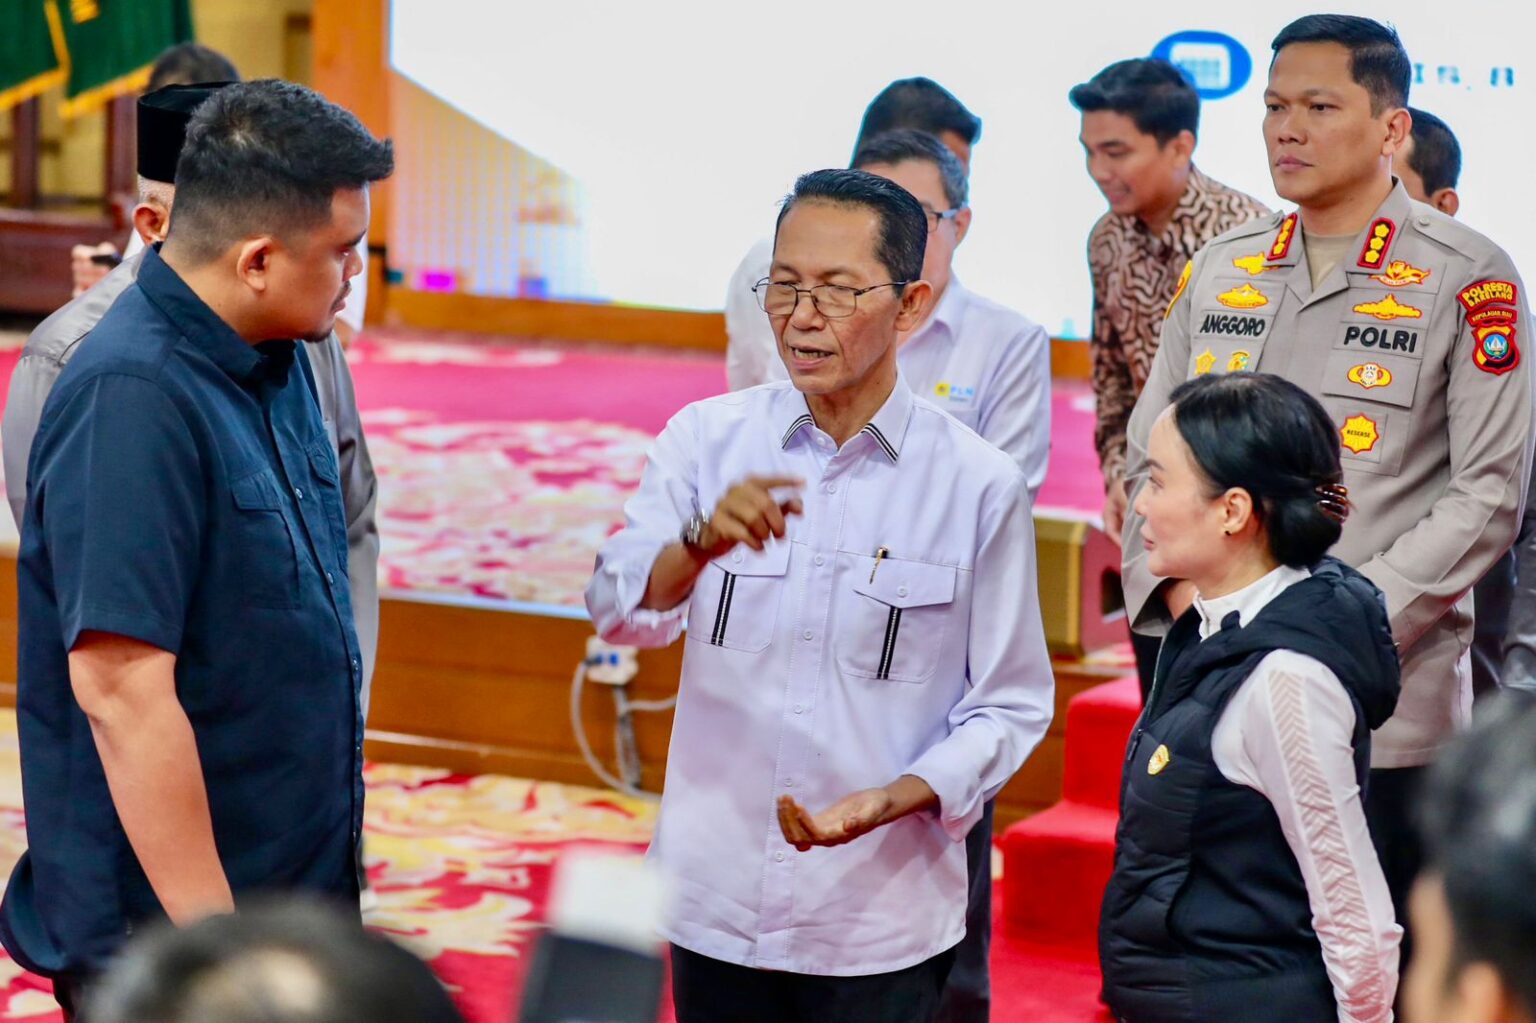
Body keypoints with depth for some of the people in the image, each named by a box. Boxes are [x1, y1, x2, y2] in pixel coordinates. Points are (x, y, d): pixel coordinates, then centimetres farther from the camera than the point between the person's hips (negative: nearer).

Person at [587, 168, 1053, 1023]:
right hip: (717, 902, 2)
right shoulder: (706, 439, 1)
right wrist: (704, 541, -31)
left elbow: (1011, 705, -2)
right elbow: (621, 613, -11)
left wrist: (894, 799, -18)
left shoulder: (980, 485, -5)